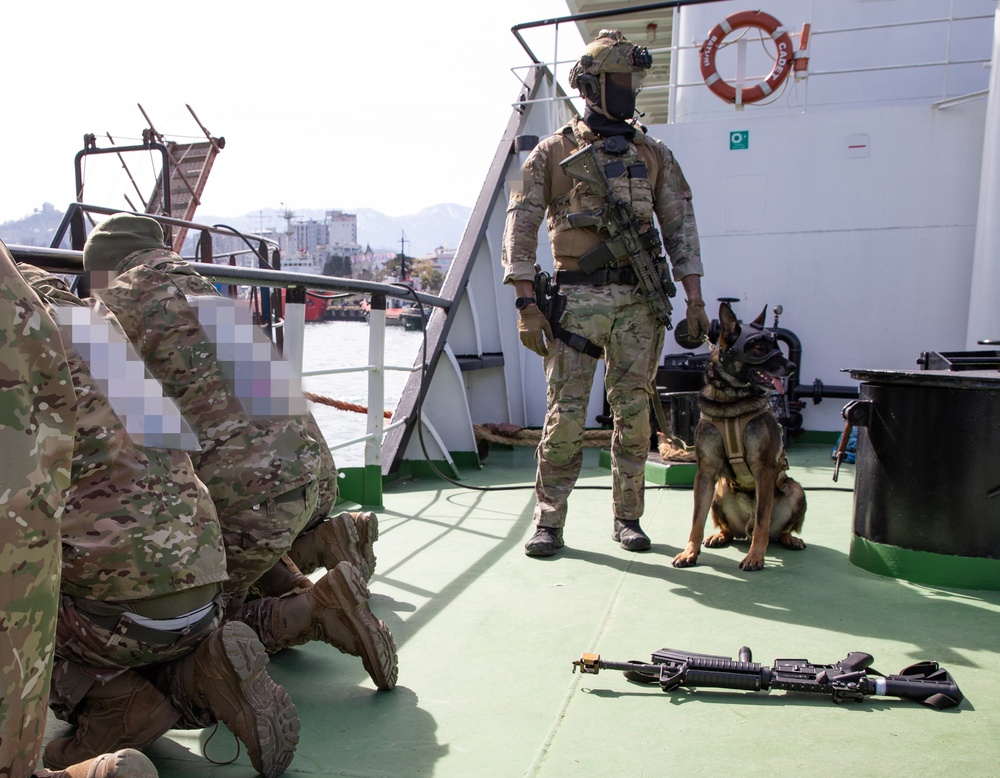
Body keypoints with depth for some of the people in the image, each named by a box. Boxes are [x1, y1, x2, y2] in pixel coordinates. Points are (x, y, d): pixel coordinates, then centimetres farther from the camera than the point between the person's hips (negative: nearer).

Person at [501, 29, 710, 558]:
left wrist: (694, 298, 5)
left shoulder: (653, 155, 15)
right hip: (576, 300, -2)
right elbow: (520, 226, 1)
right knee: (565, 415, -3)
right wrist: (526, 304, -9)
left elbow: (681, 228, 14)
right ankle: (549, 520, 9)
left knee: (633, 411, 4)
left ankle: (627, 516, 18)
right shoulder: (553, 153, 6)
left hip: (638, 301, 3)